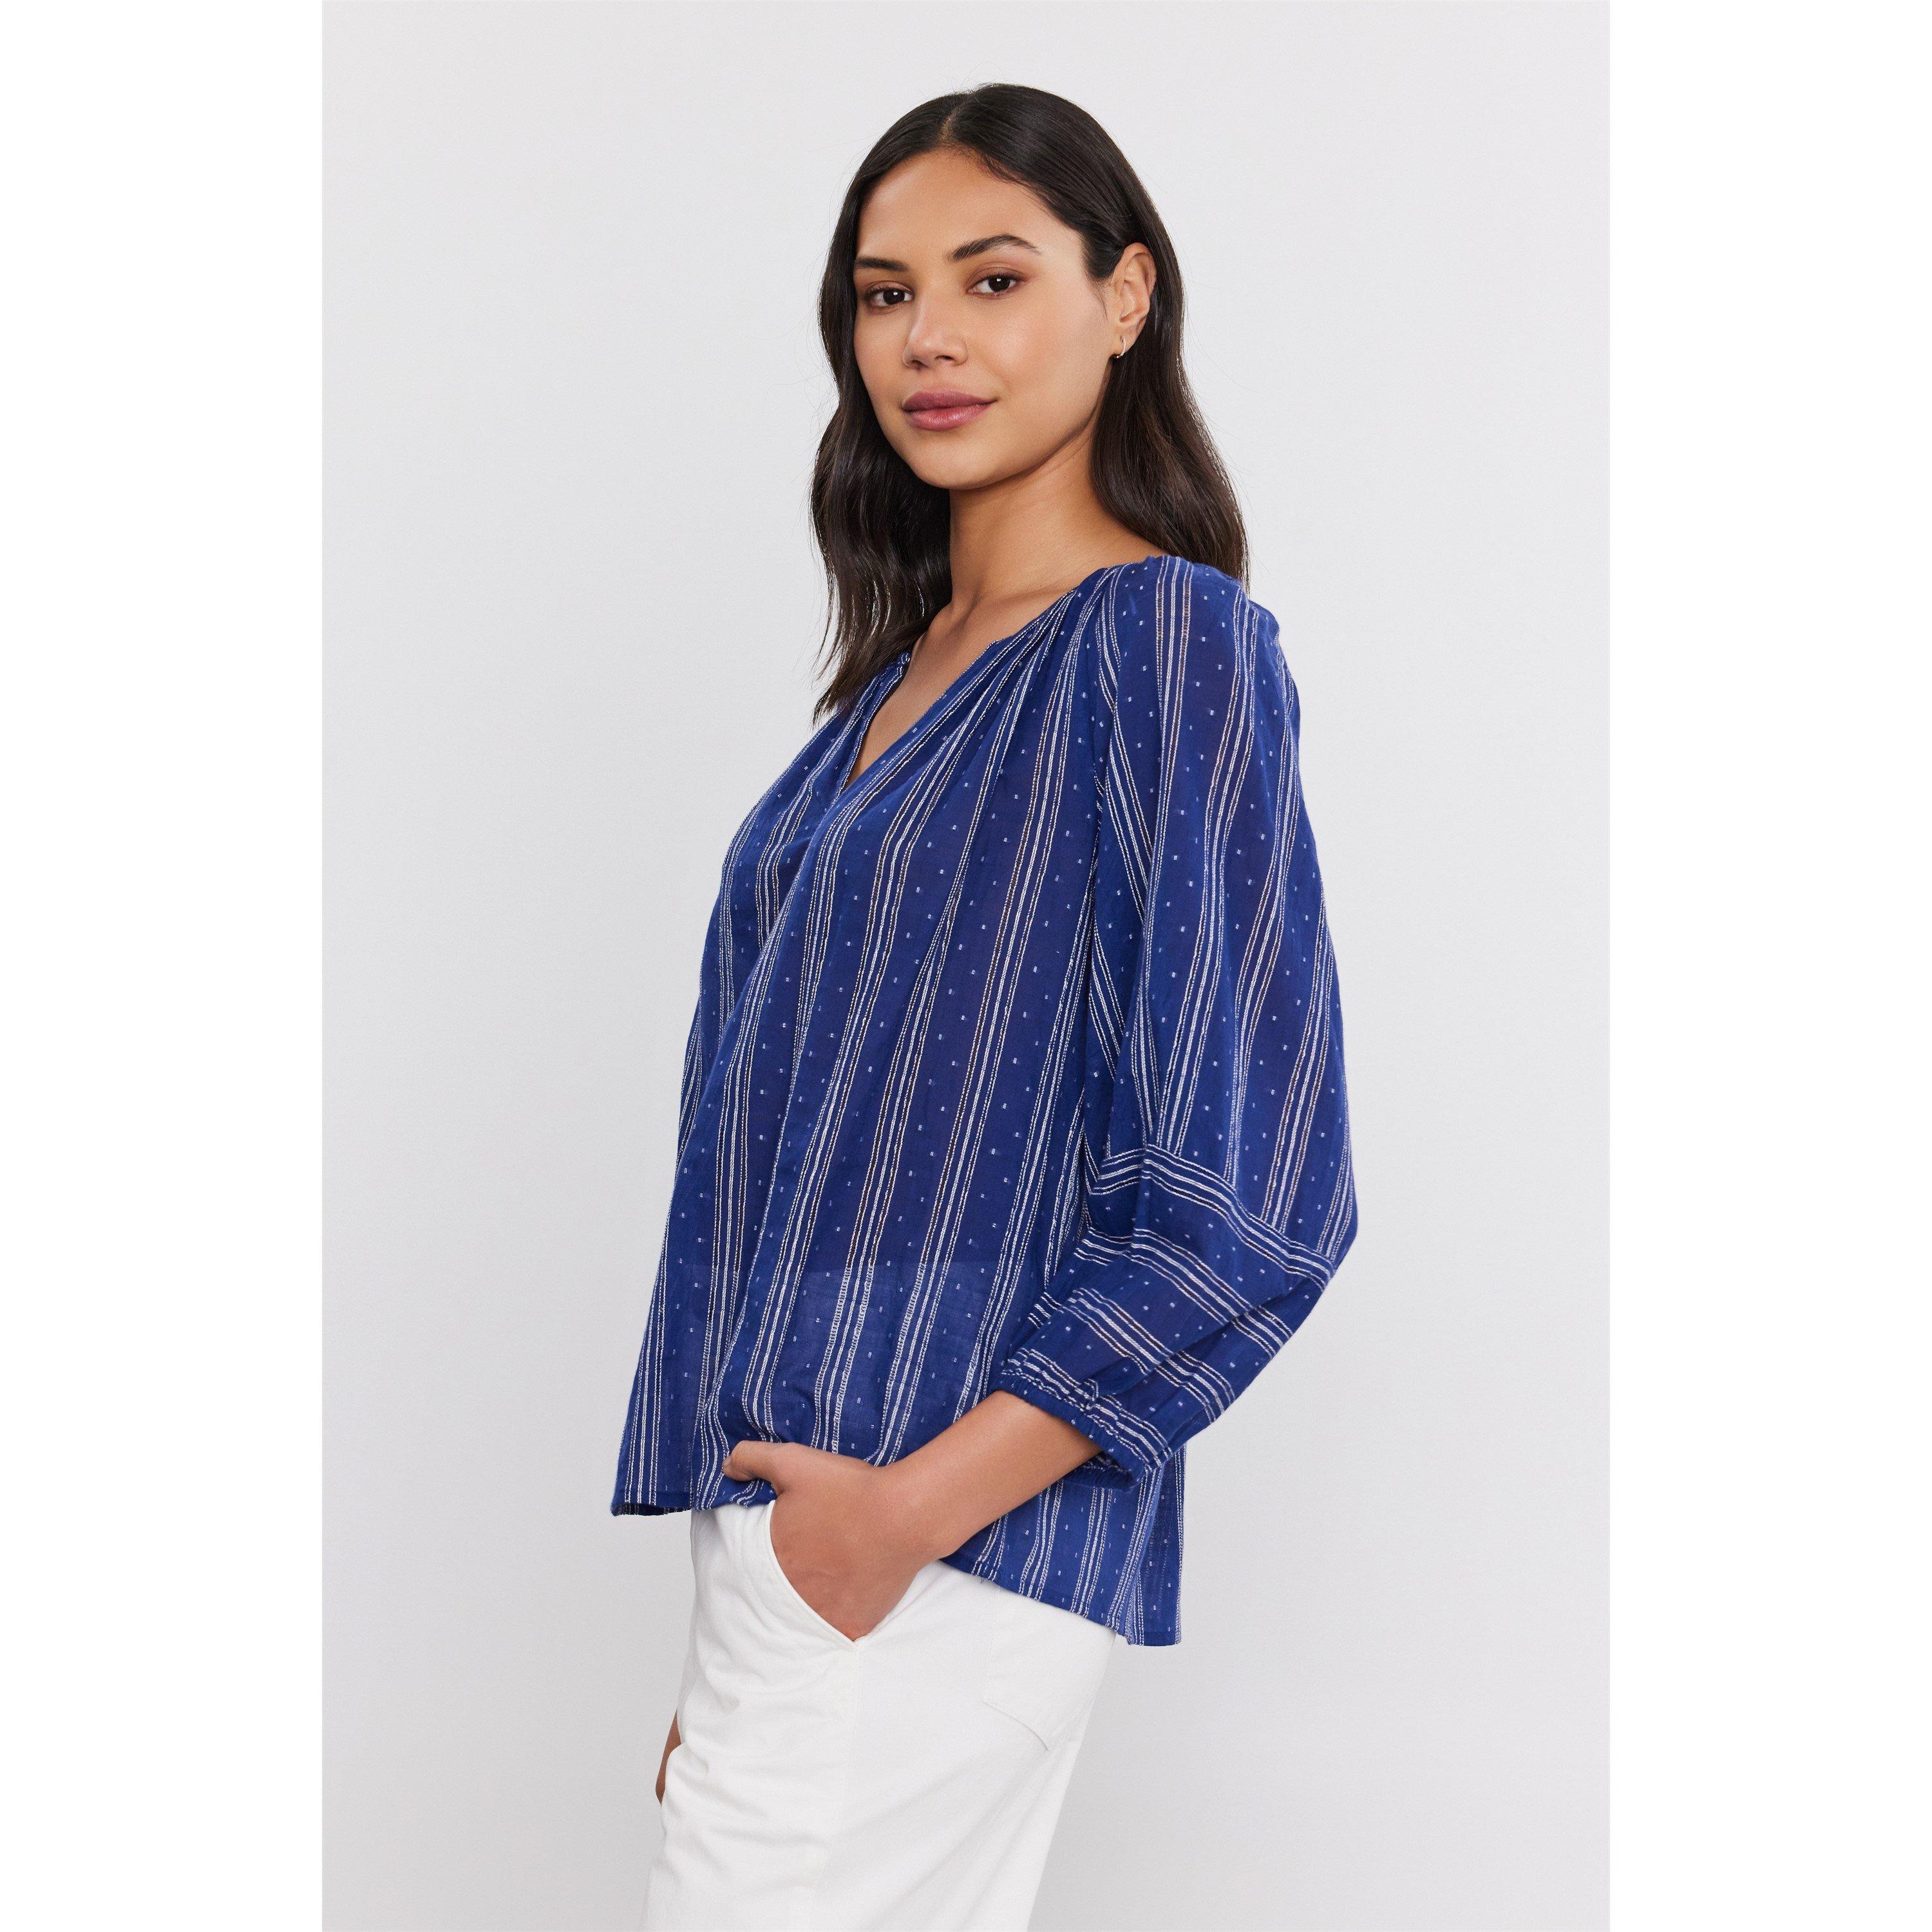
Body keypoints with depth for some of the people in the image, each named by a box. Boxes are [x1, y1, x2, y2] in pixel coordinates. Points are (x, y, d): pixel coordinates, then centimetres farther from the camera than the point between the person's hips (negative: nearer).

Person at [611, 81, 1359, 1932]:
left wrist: (911, 1507, -16)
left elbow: (1243, 1203, -15)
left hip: (930, 1567, -7)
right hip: (776, 1514, 7)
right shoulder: (907, 670, 15)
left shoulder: (1166, 644, -9)